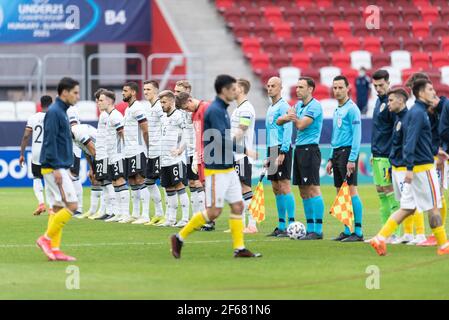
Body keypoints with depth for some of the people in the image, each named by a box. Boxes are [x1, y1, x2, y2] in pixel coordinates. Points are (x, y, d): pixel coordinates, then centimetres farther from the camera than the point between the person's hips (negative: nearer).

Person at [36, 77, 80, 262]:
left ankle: (54, 249, 6)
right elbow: (50, 142, -19)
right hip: (55, 168, -10)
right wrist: (56, 168, -22)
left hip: (59, 168, 10)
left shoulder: (61, 112, 16)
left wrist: (66, 168, 22)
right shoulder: (54, 112, -13)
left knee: (57, 208, 7)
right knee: (72, 205, -11)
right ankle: (47, 239, -6)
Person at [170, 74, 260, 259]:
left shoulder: (221, 110, 14)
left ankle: (239, 248, 6)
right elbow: (223, 140, -23)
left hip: (228, 169, 10)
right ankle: (180, 238, 4)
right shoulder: (214, 110, -16)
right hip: (216, 170, -10)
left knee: (237, 206, 5)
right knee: (214, 211, -7)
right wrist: (244, 151, -18)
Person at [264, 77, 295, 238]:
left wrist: (282, 152, -22)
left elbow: (287, 130, -15)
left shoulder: (283, 106, -8)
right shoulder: (270, 108, 19)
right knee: (276, 189, 8)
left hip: (282, 149, -9)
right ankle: (281, 226, 10)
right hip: (272, 149, 9)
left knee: (284, 187, -11)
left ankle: (291, 224, -11)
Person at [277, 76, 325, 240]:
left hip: (310, 150, -9)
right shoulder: (299, 105, 16)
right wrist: (286, 117, -10)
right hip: (299, 149, 9)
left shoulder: (315, 106, -10)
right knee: (304, 192, 8)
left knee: (313, 189, -10)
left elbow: (301, 125, -18)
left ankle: (318, 230, -10)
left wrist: (293, 116, -2)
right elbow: (279, 121, 11)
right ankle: (310, 229, 12)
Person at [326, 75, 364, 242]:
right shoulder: (337, 111, 18)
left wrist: (352, 159, -19)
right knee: (340, 193, 8)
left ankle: (358, 232, -10)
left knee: (351, 190, -11)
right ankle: (347, 231, 12)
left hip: (347, 151, -9)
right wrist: (331, 159, 20)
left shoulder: (352, 109, -8)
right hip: (337, 153, 9)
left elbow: (357, 135, -14)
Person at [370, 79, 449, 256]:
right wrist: (410, 168, -25)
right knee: (433, 207, -1)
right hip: (422, 167, -10)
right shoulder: (418, 113, -14)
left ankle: (380, 238, 0)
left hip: (415, 168, 10)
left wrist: (434, 152, 30)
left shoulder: (417, 112, 15)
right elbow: (411, 141, -21)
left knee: (407, 208, 8)